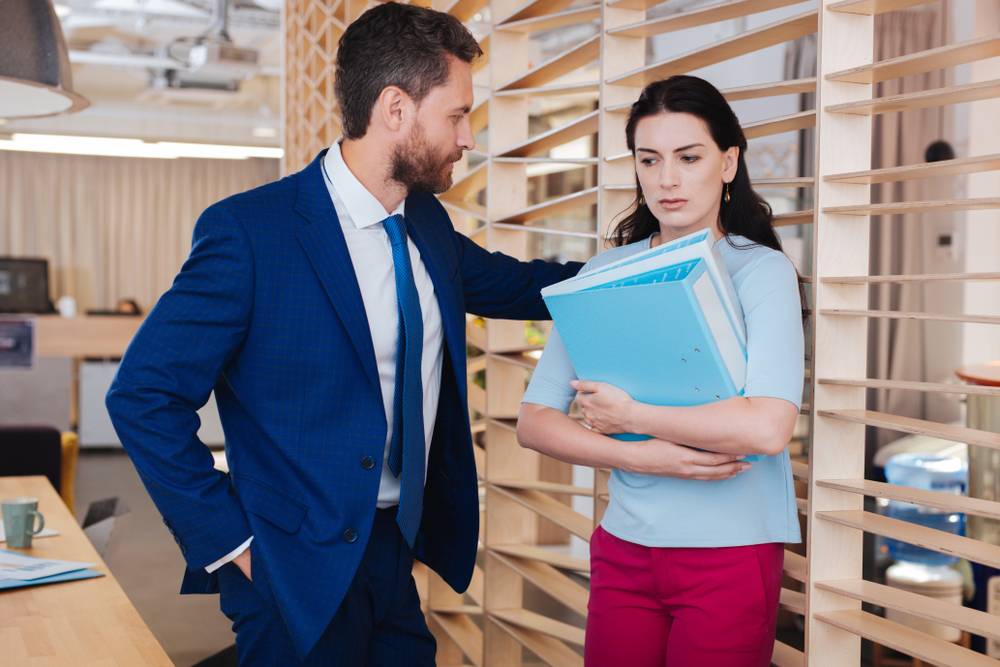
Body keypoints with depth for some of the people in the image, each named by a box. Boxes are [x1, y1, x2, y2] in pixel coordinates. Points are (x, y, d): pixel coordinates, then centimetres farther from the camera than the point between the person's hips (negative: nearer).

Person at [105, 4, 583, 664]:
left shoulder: (428, 224, 5)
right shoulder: (250, 231, -17)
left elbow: (514, 284, 23)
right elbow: (143, 395, -16)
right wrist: (230, 542, -15)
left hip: (400, 551, 7)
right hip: (303, 572, -6)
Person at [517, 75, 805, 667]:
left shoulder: (763, 271, -7)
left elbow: (767, 427, -23)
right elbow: (534, 421, 0)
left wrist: (630, 416, -14)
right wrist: (640, 458, -15)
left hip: (729, 556, -3)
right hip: (624, 547, 4)